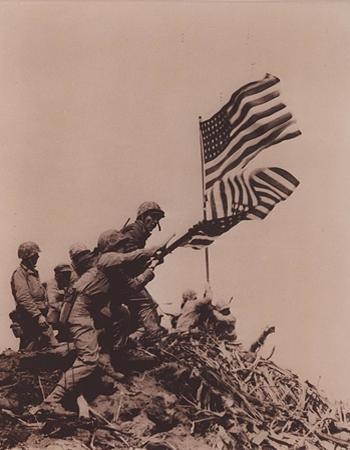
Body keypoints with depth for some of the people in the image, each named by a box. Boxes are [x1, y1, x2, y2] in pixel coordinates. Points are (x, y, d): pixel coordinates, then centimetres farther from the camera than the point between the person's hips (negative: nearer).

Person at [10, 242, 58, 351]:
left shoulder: (33, 272, 20)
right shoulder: (19, 273, -9)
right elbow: (23, 298, -20)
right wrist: (38, 315, -24)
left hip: (41, 317, 8)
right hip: (30, 319, -8)